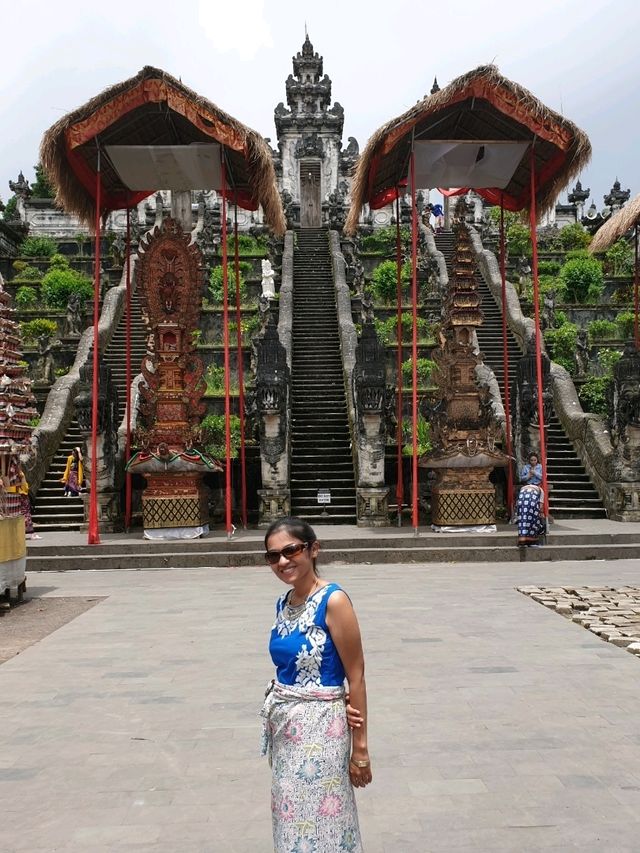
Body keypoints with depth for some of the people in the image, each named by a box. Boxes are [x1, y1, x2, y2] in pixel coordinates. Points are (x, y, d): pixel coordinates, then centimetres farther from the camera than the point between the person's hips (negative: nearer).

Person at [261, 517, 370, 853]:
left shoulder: (333, 600, -17)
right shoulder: (283, 603, 4)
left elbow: (356, 677, -14)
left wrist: (360, 746, -11)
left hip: (319, 728, -7)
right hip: (283, 724, 7)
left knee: (318, 824, 7)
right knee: (292, 820, 19)